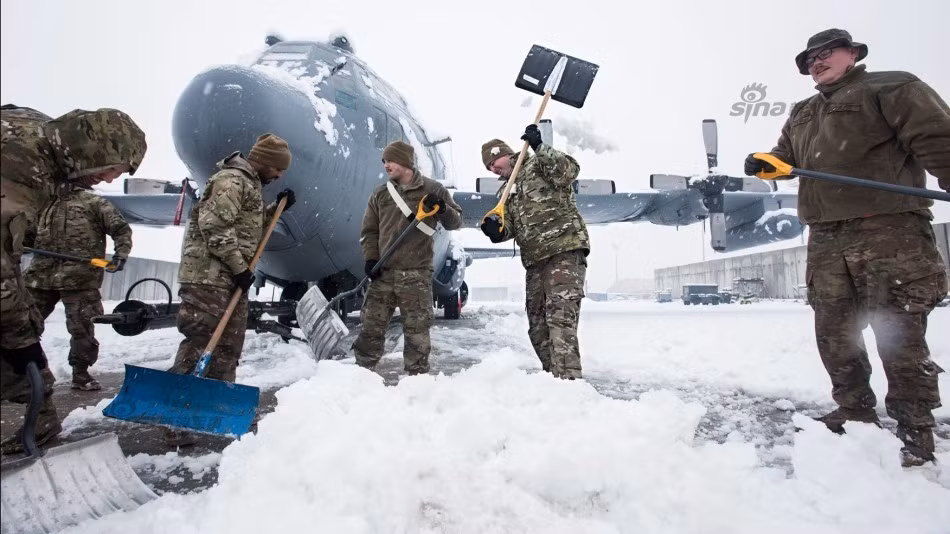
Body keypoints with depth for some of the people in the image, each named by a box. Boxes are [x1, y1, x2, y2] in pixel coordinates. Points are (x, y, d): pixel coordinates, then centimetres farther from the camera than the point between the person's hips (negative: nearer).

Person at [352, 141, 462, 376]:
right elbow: (369, 231, 15)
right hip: (383, 272, 3)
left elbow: (455, 222, 6)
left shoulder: (432, 189, 3)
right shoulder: (380, 194, 11)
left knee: (417, 331, 1)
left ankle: (417, 376, 13)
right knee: (371, 326, 5)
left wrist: (443, 209, -15)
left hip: (417, 274, -3)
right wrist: (370, 258, 0)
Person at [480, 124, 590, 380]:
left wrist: (540, 147, -23)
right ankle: (553, 375, 23)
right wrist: (497, 231, -4)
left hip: (565, 251, -9)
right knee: (537, 325, 11)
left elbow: (568, 170, -17)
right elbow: (509, 227, 17)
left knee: (560, 316, -19)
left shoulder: (538, 165, 2)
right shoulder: (507, 192, 25)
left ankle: (567, 377, -21)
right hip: (535, 260, 9)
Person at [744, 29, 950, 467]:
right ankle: (856, 412, 23)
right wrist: (763, 163, 4)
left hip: (888, 230, -6)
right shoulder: (801, 115, 25)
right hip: (825, 238, 7)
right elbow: (786, 156, 26)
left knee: (899, 333, -3)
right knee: (833, 333, 9)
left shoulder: (891, 87, 5)